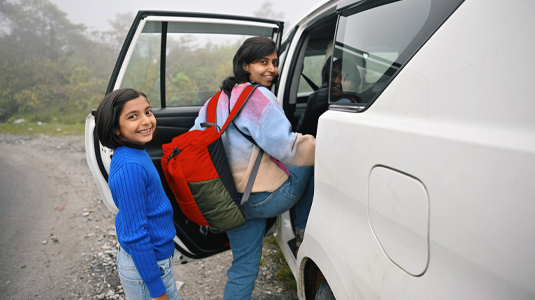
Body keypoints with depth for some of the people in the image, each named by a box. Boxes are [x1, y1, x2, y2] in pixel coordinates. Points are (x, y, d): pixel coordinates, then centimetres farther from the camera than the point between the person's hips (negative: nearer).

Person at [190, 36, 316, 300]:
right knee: (312, 159, 11)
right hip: (267, 198, -8)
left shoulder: (218, 100, 13)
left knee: (243, 268, 20)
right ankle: (304, 229, 18)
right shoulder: (258, 97, -14)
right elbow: (286, 147, -22)